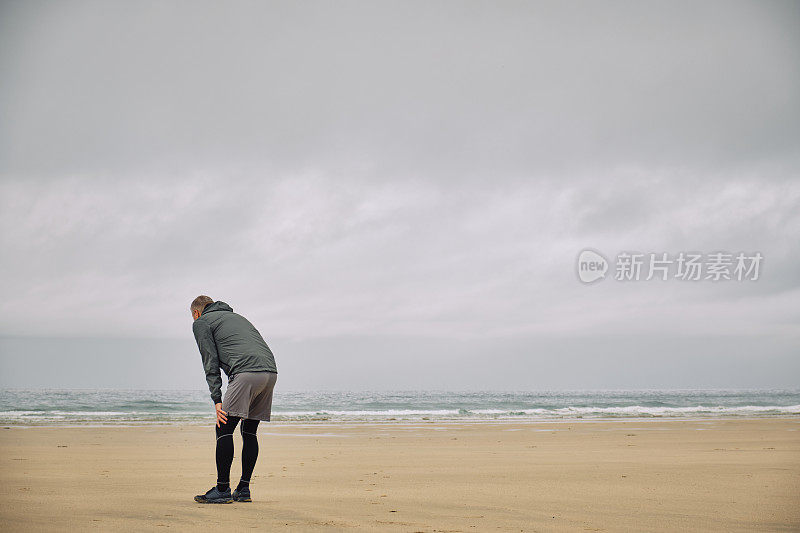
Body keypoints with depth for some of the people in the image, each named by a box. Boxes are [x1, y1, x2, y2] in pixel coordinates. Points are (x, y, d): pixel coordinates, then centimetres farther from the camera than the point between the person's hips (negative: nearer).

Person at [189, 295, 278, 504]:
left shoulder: (201, 322, 15)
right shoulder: (236, 316, 36)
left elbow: (211, 362, 4)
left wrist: (217, 400, 0)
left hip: (246, 373, -7)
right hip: (270, 371, 7)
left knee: (224, 430, 0)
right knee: (249, 432, 15)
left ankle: (222, 490, -1)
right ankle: (243, 490, 17)